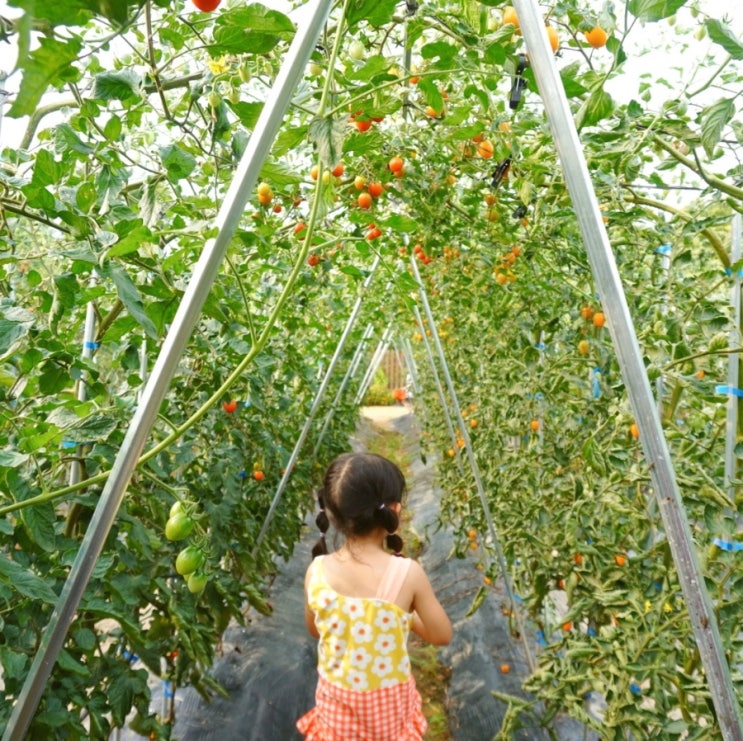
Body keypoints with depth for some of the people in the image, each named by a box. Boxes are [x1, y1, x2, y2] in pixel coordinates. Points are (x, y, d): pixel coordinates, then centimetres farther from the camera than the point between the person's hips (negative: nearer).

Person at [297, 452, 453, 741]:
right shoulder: (408, 574, -26)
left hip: (336, 698, 2)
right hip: (388, 700, -1)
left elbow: (315, 629, 1)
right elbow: (442, 635, -11)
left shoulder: (316, 572, -19)